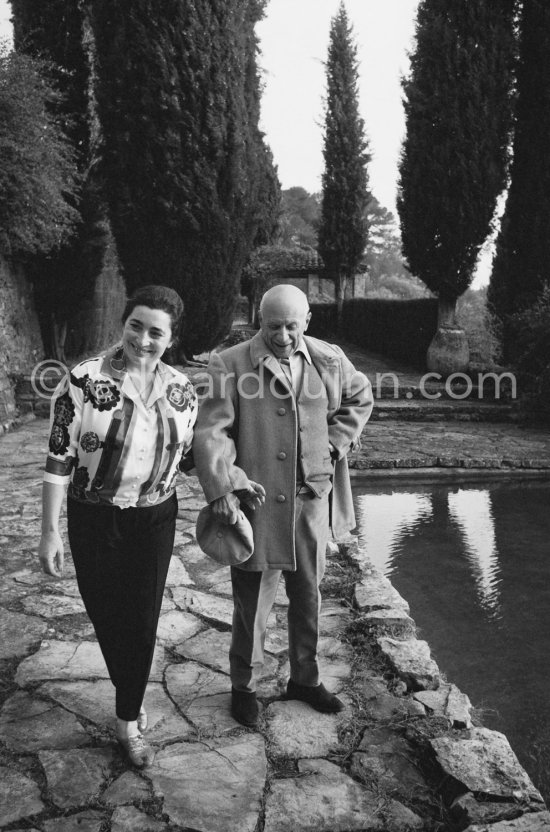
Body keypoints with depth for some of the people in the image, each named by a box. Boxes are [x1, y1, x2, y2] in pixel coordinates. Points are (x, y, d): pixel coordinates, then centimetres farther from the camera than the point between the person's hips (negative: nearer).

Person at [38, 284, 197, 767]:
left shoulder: (181, 389, -4)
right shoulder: (84, 381, -16)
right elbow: (60, 458, -13)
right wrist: (50, 532, -11)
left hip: (155, 518, 2)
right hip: (95, 519, -2)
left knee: (142, 621, 7)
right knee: (107, 617, 12)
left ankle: (130, 718, 31)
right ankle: (133, 702, 42)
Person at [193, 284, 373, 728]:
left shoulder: (329, 361, 3)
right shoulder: (231, 365, -10)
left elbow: (361, 397, 19)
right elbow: (211, 431, -14)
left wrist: (336, 443, 7)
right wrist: (221, 489, -25)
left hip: (312, 499, 4)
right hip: (258, 502, -4)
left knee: (308, 595, 18)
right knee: (253, 600, 8)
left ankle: (305, 678, 40)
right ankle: (244, 686, 31)